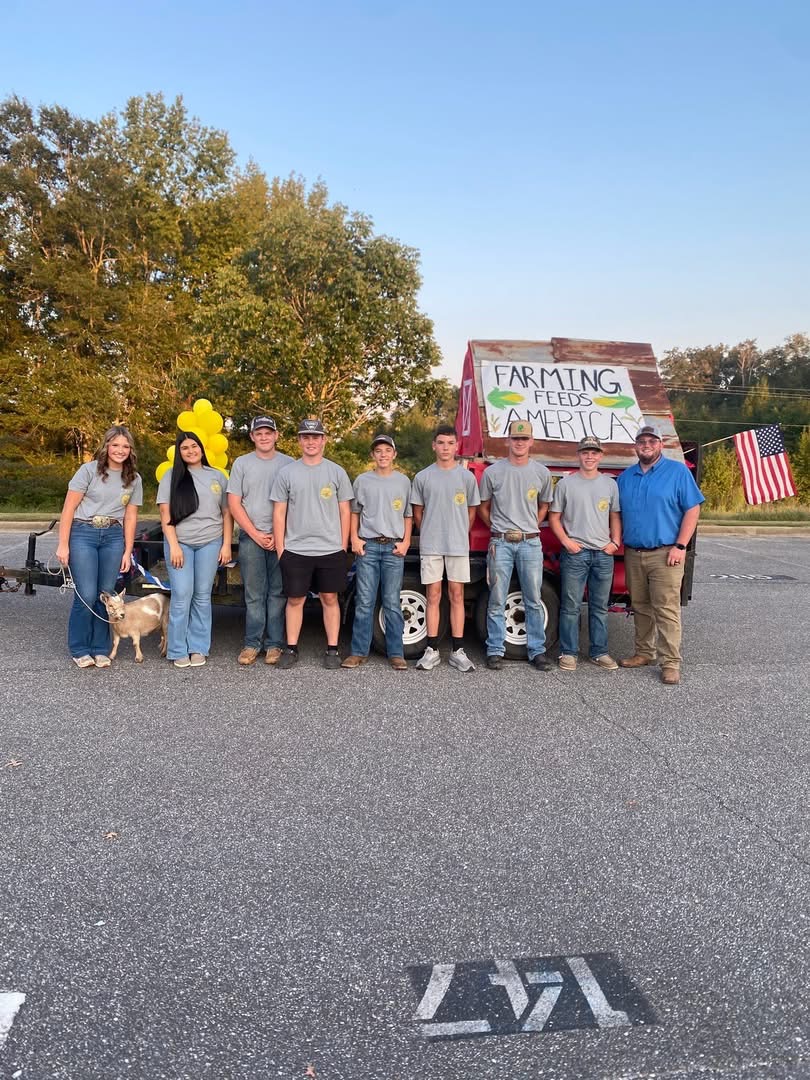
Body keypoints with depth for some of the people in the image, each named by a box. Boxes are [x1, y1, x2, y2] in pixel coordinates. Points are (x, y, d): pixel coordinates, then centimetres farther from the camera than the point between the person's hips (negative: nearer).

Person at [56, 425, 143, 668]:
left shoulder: (134, 479, 9)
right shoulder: (89, 470, -3)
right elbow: (69, 508, -3)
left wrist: (127, 552, 7)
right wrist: (63, 544, -8)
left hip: (113, 537, 3)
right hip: (83, 533, -3)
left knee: (106, 595, 3)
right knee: (86, 595, -8)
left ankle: (101, 649, 15)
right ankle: (80, 650, 9)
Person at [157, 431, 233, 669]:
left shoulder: (218, 477, 10)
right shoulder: (172, 476, 6)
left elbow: (227, 513, 10)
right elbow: (165, 512, 0)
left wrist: (226, 545, 2)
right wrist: (174, 545, -8)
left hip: (210, 543, 2)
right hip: (179, 542, -1)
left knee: (202, 596, 5)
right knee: (181, 596, -5)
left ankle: (198, 648, 13)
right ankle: (178, 651, 4)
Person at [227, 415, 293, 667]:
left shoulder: (288, 464, 6)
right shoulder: (242, 464, 8)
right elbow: (234, 504, 5)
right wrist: (256, 535, -4)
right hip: (251, 537, 0)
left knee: (278, 593, 3)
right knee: (254, 594, 1)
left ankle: (274, 644, 9)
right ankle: (252, 644, 7)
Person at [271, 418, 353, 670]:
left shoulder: (337, 472, 5)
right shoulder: (287, 473, 5)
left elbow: (345, 511, 6)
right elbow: (279, 513, 6)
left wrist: (343, 547, 2)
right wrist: (280, 548, 1)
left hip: (330, 550, 0)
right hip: (295, 550, 0)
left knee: (330, 598, 5)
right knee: (295, 599, 6)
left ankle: (332, 650, 14)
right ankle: (291, 649, 16)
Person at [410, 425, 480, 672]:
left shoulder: (467, 477, 5)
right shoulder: (423, 477, 4)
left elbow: (471, 512, 11)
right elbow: (418, 512, 11)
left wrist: (460, 535, 11)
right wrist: (428, 535, 11)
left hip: (458, 546, 0)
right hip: (430, 546, 0)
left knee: (456, 596, 4)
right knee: (433, 596, 2)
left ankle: (458, 651, 8)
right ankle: (432, 651, 8)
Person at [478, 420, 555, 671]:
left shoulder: (541, 472, 6)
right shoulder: (493, 472, 1)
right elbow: (483, 507, 11)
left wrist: (531, 528, 11)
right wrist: (498, 530, 9)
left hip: (530, 543, 2)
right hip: (500, 543, -1)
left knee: (534, 601, 6)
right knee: (497, 601, 3)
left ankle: (537, 650, 14)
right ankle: (495, 651, 11)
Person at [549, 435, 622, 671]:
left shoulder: (610, 484, 10)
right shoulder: (565, 484, 1)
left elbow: (615, 516, 13)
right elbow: (554, 517, 3)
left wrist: (615, 542, 0)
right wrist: (566, 541, -9)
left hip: (604, 554, 3)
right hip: (574, 553, -3)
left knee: (600, 606, 10)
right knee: (571, 606, 0)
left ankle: (599, 652, 19)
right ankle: (568, 652, 9)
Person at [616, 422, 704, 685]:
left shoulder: (678, 471, 0)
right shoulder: (626, 477, 14)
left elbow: (692, 509, -5)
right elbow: (618, 513, 20)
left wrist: (680, 546, -12)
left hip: (664, 554, -5)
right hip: (632, 554, 5)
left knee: (666, 609, -8)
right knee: (640, 607, 12)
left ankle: (671, 662, -3)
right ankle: (644, 652, 23)